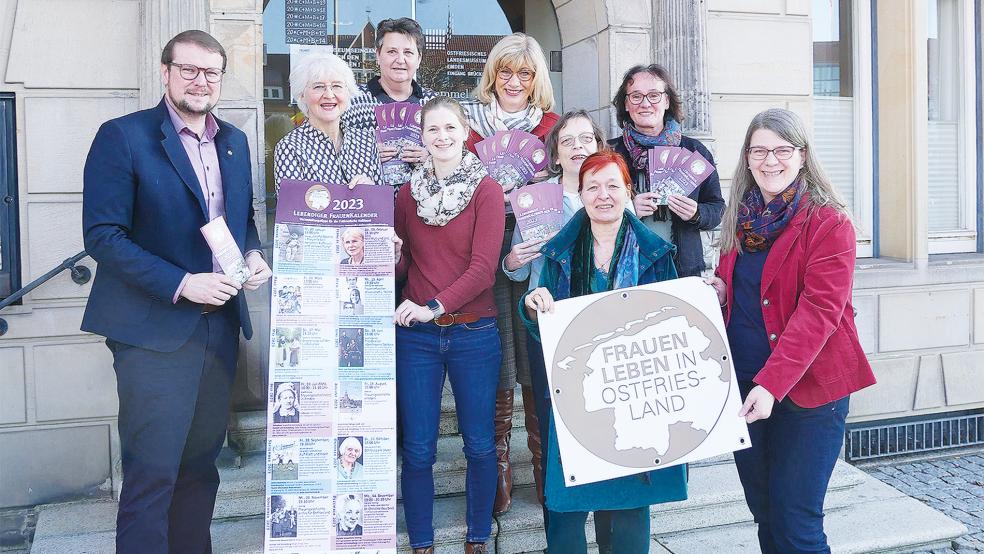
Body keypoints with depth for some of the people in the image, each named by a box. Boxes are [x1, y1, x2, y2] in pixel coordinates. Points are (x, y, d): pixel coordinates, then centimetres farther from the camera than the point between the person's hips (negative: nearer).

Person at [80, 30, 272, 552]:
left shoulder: (235, 142, 12)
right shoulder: (123, 136, -8)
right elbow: (102, 236, -12)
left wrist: (252, 254, 0)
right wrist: (180, 284, -20)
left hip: (220, 324, 6)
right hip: (154, 328, -6)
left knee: (201, 461, 15)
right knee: (152, 471, -3)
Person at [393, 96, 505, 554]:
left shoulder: (486, 190, -2)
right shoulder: (409, 192, 8)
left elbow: (484, 267, -10)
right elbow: (401, 264, 11)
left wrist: (434, 306, -15)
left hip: (474, 332, -2)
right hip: (416, 334, 2)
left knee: (480, 445, 8)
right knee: (417, 448, 6)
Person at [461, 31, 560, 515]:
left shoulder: (551, 126, 11)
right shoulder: (469, 121, 9)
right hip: (486, 254, 0)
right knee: (495, 365, 0)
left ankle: (544, 457, 16)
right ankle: (498, 462, 12)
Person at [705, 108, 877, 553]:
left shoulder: (828, 223, -10)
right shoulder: (741, 218, 10)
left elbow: (818, 312, -19)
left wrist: (772, 383, -28)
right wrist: (720, 291, -1)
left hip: (807, 389, -6)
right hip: (741, 384, 6)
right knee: (763, 514, 15)